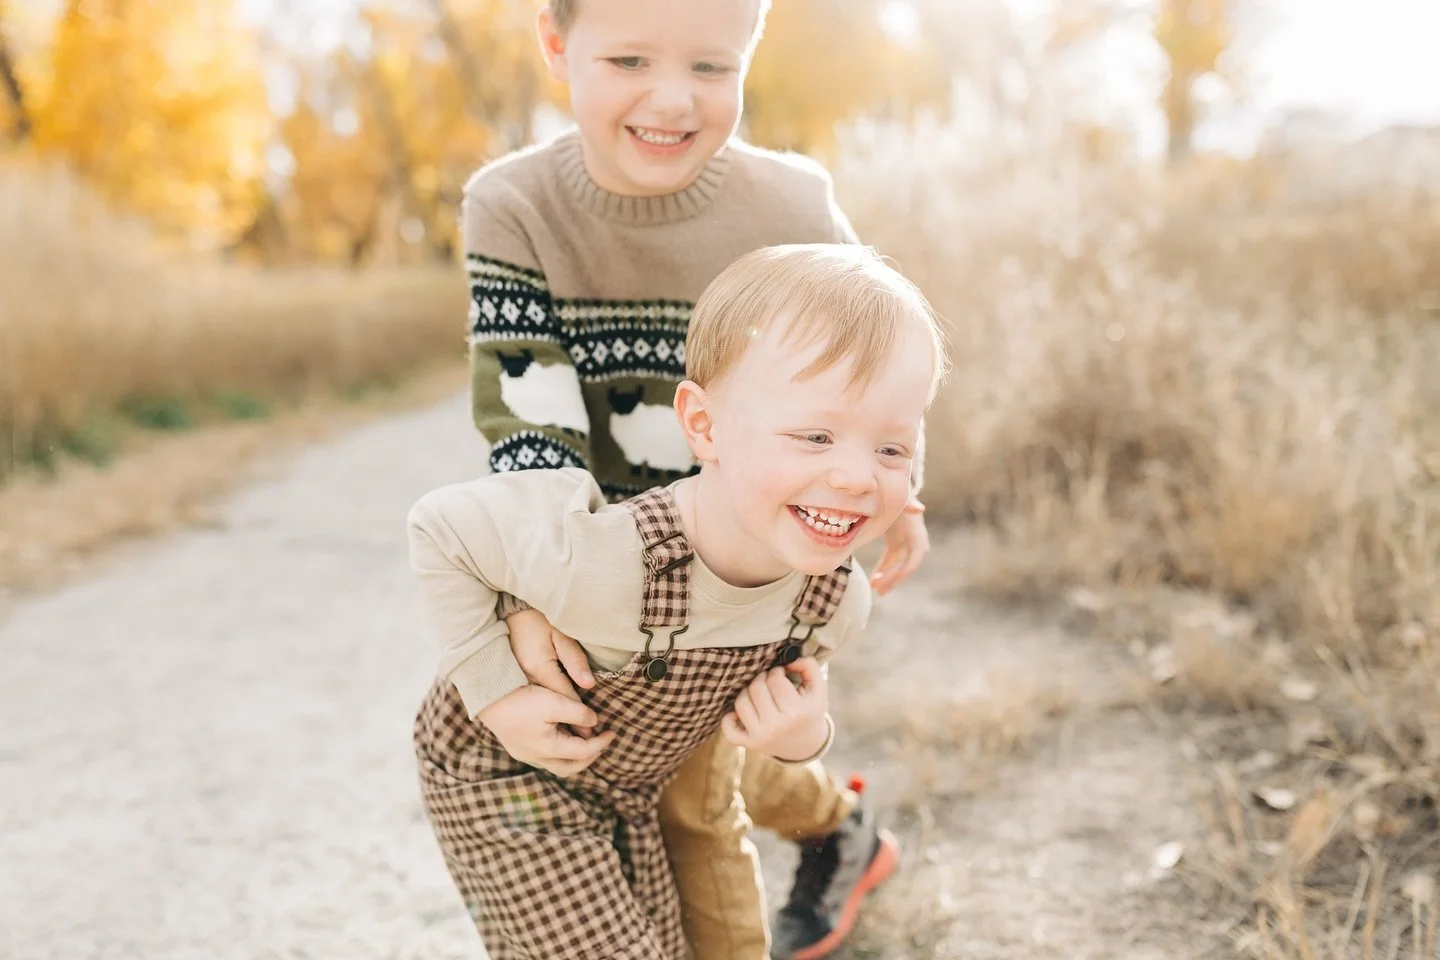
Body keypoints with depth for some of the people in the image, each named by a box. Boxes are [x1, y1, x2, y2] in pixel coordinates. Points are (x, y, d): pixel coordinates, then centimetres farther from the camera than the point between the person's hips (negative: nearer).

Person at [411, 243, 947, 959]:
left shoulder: (837, 602, -21)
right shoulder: (599, 565, -42)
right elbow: (439, 524, -28)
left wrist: (803, 736, -22)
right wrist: (495, 688, -28)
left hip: (626, 800, 6)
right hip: (500, 775, -6)